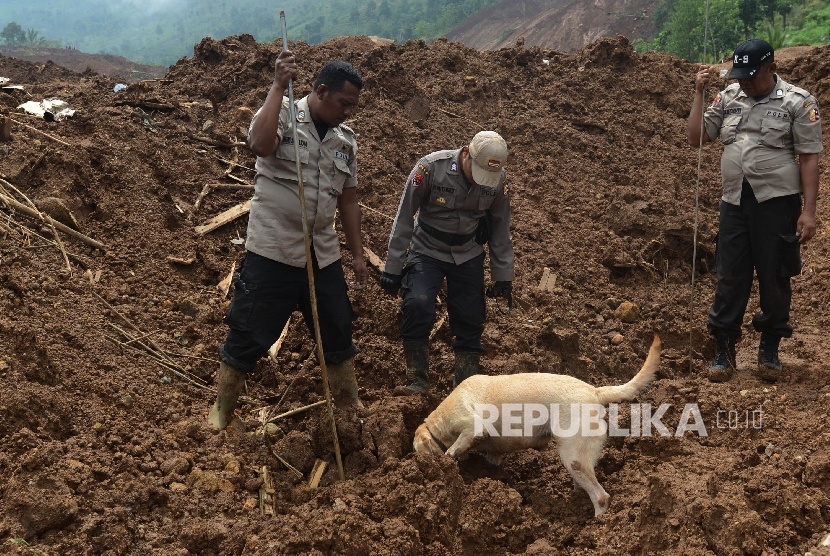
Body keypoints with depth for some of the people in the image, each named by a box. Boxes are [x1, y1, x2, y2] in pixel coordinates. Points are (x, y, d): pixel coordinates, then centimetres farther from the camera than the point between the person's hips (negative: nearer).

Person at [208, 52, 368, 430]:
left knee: (338, 334, 15)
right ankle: (220, 414, 18)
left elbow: (348, 200, 16)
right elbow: (261, 144, -30)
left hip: (322, 255, 6)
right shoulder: (283, 115, -7)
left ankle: (351, 409, 33)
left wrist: (358, 254, 15)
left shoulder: (346, 140, 10)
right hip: (272, 252, -5)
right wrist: (278, 86, -27)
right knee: (249, 337, 1)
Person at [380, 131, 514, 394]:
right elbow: (404, 218, -14)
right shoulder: (431, 167, -23)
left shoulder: (499, 180, -12)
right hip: (427, 251, -3)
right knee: (417, 305, -24)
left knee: (470, 322, 3)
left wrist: (503, 276, 5)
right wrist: (392, 268, -11)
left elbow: (500, 231, 1)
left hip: (468, 255, 3)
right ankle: (417, 381, -9)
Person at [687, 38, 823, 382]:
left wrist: (809, 210, -10)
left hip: (777, 202, -3)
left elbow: (810, 158, -5)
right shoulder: (728, 98, 8)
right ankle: (724, 350, 17)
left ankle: (770, 350, 22)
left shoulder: (797, 102, -3)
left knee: (774, 278, 7)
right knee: (730, 278, 6)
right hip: (735, 202, 3)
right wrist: (699, 93, 1)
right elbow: (696, 138, 9)